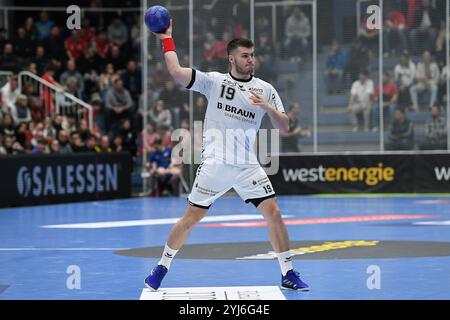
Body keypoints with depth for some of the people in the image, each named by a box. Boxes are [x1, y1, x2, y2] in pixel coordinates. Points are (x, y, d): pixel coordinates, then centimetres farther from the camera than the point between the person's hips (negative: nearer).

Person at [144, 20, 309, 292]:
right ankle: (162, 267, 19)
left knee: (273, 213, -8)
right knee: (191, 218, 0)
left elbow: (284, 127, 6)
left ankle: (288, 274, 2)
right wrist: (167, 39, -4)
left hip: (248, 165, 2)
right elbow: (177, 72, -9)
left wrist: (268, 108, -11)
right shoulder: (214, 81, 1)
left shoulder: (266, 89, 8)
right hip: (215, 164, -2)